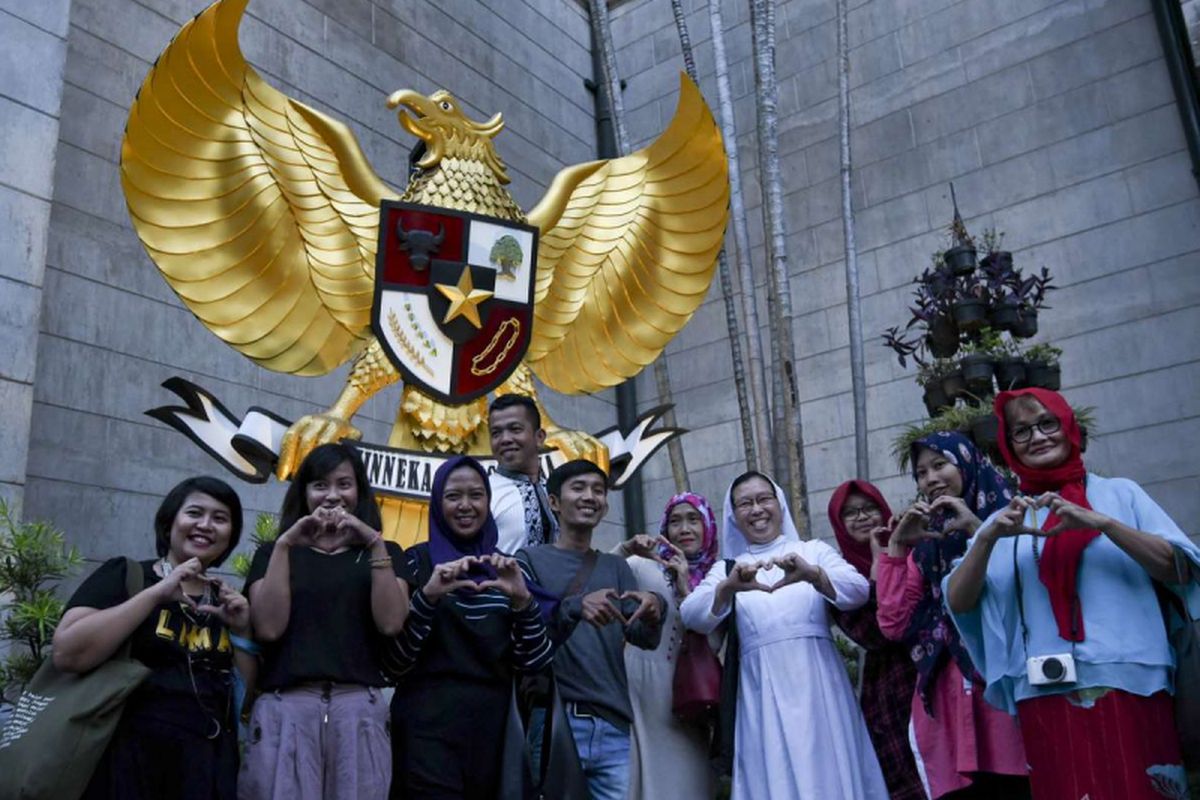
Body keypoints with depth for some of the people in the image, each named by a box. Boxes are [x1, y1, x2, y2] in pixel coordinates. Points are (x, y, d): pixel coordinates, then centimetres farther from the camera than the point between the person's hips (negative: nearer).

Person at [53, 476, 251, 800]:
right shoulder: (123, 575, 0)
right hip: (128, 760, -4)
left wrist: (241, 632, -4)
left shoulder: (229, 602, 11)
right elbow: (67, 654, -15)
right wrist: (157, 593, -15)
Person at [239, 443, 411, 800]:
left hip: (359, 708, 0)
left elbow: (391, 623, -3)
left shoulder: (385, 553, 15)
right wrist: (284, 545, -6)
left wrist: (375, 544, -8)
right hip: (285, 708, 0)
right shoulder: (274, 552, 15)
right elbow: (269, 628, -2)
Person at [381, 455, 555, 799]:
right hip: (429, 726, -3)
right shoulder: (416, 561, -1)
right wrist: (428, 596, -21)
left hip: (494, 727, 3)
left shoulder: (509, 568, 8)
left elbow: (533, 662, 0)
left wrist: (522, 599, -16)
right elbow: (392, 664, -8)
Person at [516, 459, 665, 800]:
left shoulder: (616, 567, 16)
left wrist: (653, 612, -19)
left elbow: (644, 638, 4)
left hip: (613, 725, 4)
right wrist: (575, 607, -28)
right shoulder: (531, 559, 4)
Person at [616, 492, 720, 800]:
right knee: (647, 773, -1)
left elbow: (713, 643, -5)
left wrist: (684, 587, -13)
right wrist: (625, 550, -29)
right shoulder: (643, 566, 1)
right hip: (644, 686, -2)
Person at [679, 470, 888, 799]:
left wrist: (812, 575, -28)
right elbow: (691, 615, -7)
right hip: (763, 696, 0)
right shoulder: (726, 570, 10)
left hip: (818, 687, 0)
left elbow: (859, 591, -8)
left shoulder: (814, 551, 9)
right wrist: (728, 588, -27)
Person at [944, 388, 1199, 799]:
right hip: (1046, 696, 1)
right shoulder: (1006, 519, 10)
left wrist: (1101, 523, -17)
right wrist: (988, 537, -15)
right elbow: (958, 602, 0)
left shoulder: (1119, 493, 8)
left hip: (1131, 686, -1)